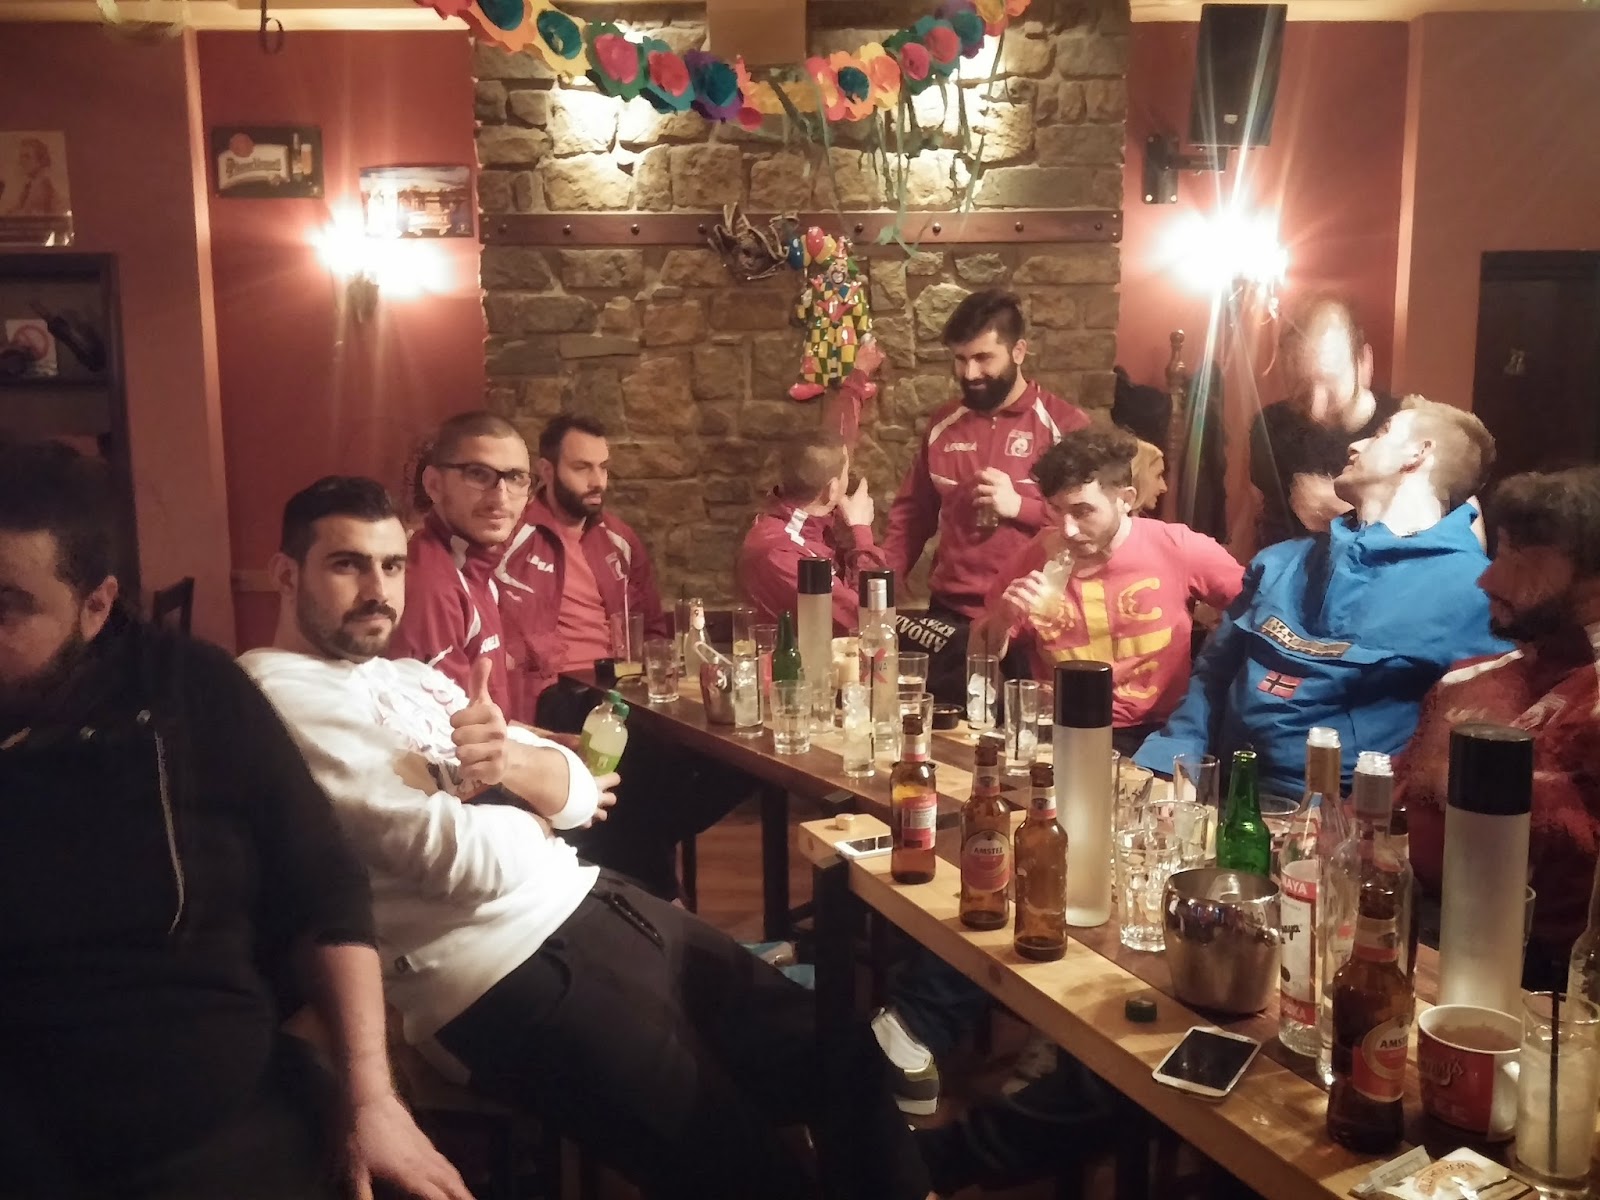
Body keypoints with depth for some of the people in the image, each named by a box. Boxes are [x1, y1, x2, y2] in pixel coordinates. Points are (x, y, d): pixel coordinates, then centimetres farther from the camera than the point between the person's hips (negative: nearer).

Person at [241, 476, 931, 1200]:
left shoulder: (413, 677, 16)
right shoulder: (284, 699, -11)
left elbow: (582, 790, 8)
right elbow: (463, 857, -20)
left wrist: (516, 762, -15)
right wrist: (544, 805, 1)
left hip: (590, 899, 9)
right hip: (506, 973, -9)